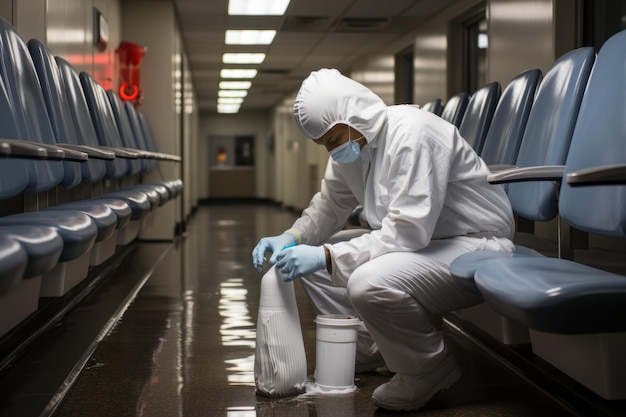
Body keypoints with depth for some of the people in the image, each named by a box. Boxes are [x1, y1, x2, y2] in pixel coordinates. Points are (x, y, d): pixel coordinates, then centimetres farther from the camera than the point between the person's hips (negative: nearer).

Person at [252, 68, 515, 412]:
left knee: (369, 283, -34)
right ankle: (368, 347, 17)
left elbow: (408, 231, -31)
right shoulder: (351, 140, 1)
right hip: (419, 241, 9)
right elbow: (329, 206, 13)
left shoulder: (412, 133, -25)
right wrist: (291, 238, -5)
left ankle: (431, 367, -7)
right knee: (309, 256, 6)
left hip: (477, 247, -9)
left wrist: (327, 256, -30)